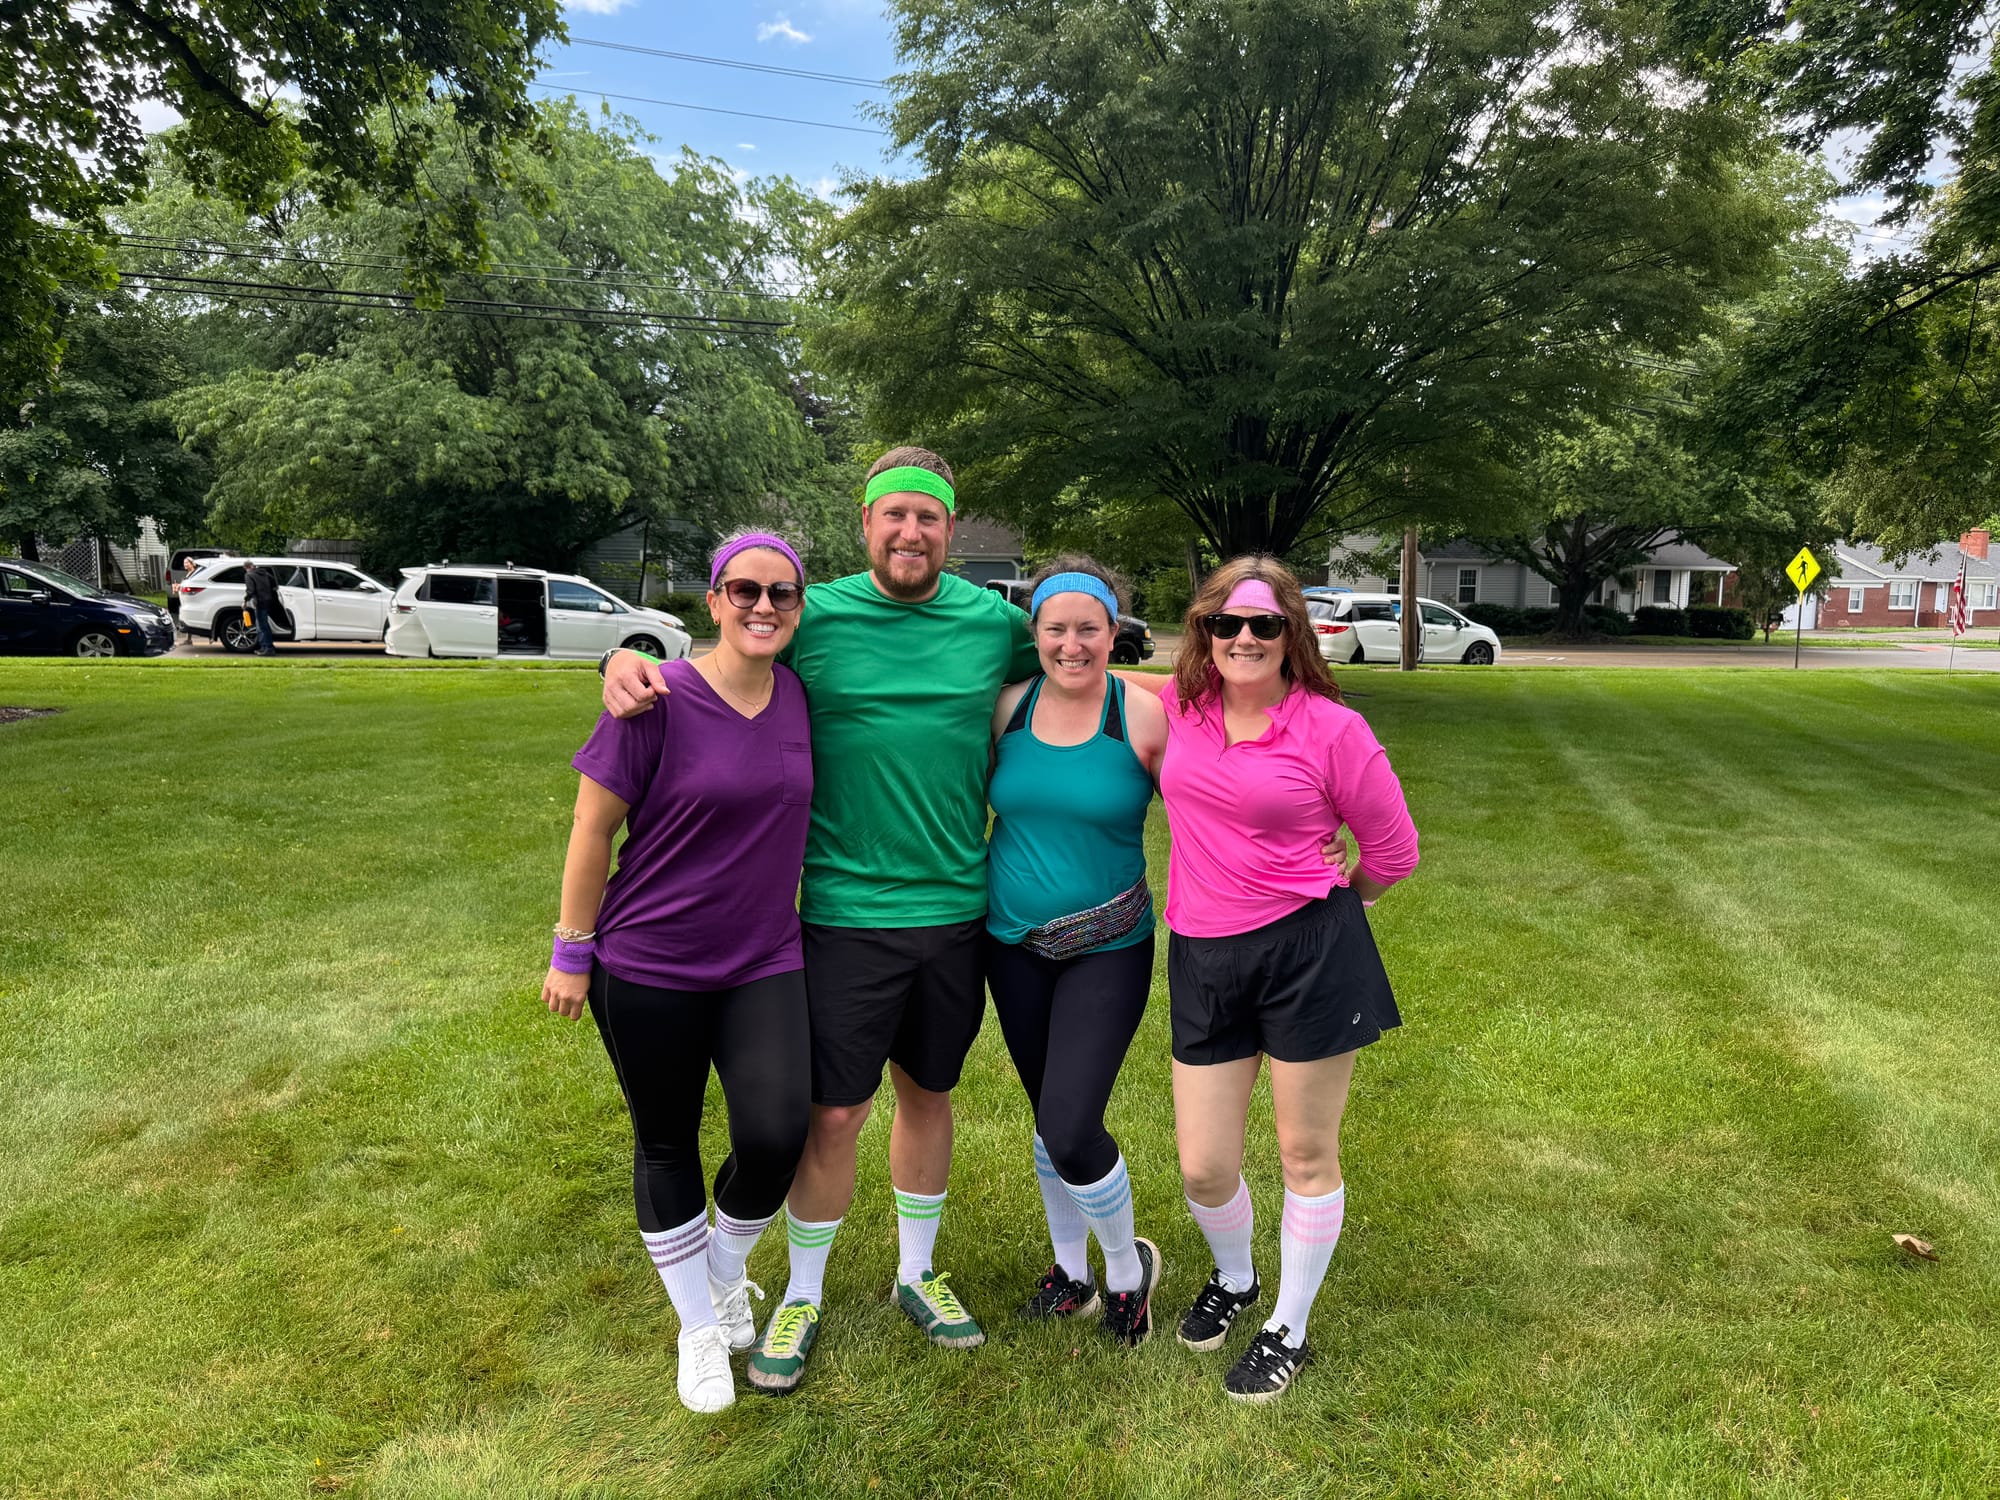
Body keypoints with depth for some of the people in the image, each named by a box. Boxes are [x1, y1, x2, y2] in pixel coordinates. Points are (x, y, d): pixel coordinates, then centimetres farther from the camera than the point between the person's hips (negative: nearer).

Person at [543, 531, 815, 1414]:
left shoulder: (798, 696, 0)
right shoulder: (660, 702, -14)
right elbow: (592, 825, -9)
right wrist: (572, 950, -5)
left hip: (764, 964, 3)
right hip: (650, 968, -3)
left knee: (775, 1135, -9)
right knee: (667, 1144, 12)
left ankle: (725, 1275, 25)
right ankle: (699, 1329, 35)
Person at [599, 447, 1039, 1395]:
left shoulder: (994, 623, 1)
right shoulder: (815, 617, -5)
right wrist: (627, 659, -16)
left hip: (959, 909, 3)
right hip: (847, 914, -2)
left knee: (929, 1093, 18)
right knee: (833, 1113, 6)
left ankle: (917, 1273, 39)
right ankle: (802, 1297, 30)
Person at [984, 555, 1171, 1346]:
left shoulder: (1145, 717, -12)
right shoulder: (1008, 708, -2)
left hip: (1108, 948, -4)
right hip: (1014, 943, 4)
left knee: (1069, 1129, -10)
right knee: (1050, 1116, 17)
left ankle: (1127, 1267, 21)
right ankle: (1071, 1270, 40)